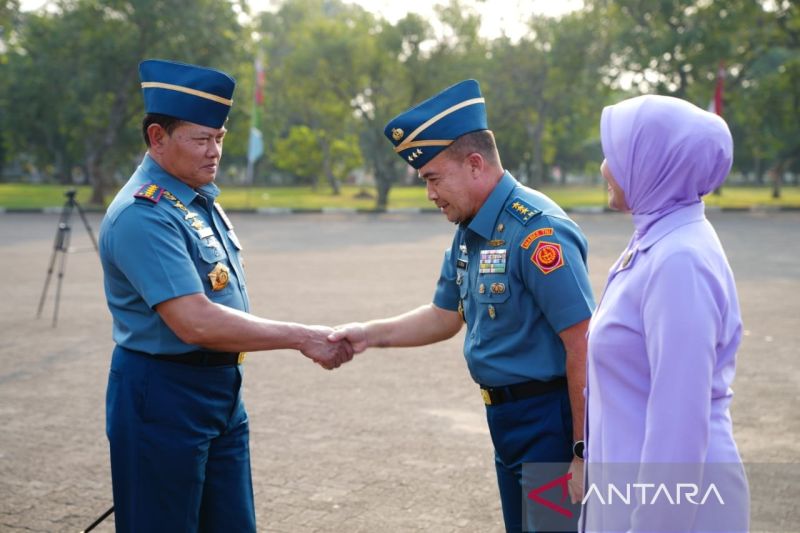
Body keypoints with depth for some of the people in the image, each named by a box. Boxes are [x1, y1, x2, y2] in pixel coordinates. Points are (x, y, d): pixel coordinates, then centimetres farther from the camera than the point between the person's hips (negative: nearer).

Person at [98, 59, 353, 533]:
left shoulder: (201, 200, 8)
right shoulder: (143, 214, -21)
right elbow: (195, 323, -29)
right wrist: (302, 338, -25)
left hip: (223, 391, 9)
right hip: (162, 399, -9)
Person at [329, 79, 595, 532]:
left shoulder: (537, 231, -22)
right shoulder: (470, 233, 8)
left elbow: (583, 347, -23)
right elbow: (445, 316, 19)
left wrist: (584, 453, -22)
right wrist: (370, 334, 7)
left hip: (550, 422, -9)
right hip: (507, 420, 9)